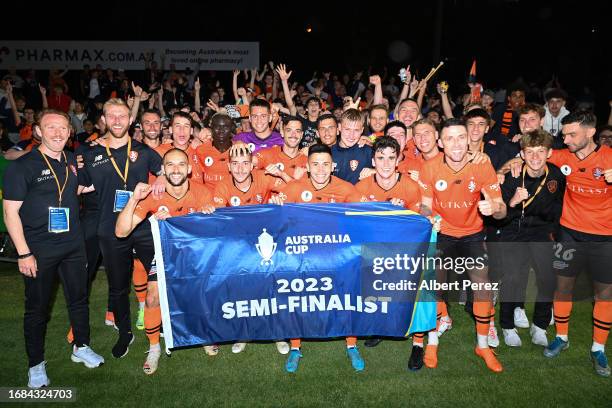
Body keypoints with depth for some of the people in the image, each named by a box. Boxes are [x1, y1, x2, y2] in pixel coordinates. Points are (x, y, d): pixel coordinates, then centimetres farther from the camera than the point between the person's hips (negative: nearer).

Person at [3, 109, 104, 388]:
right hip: (38, 250, -5)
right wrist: (23, 253, -15)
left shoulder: (73, 161, 6)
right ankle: (36, 364, 25)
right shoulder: (22, 166, -10)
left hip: (73, 245, 5)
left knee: (79, 299, 15)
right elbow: (10, 212, -11)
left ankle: (81, 347, 35)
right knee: (37, 307, 8)